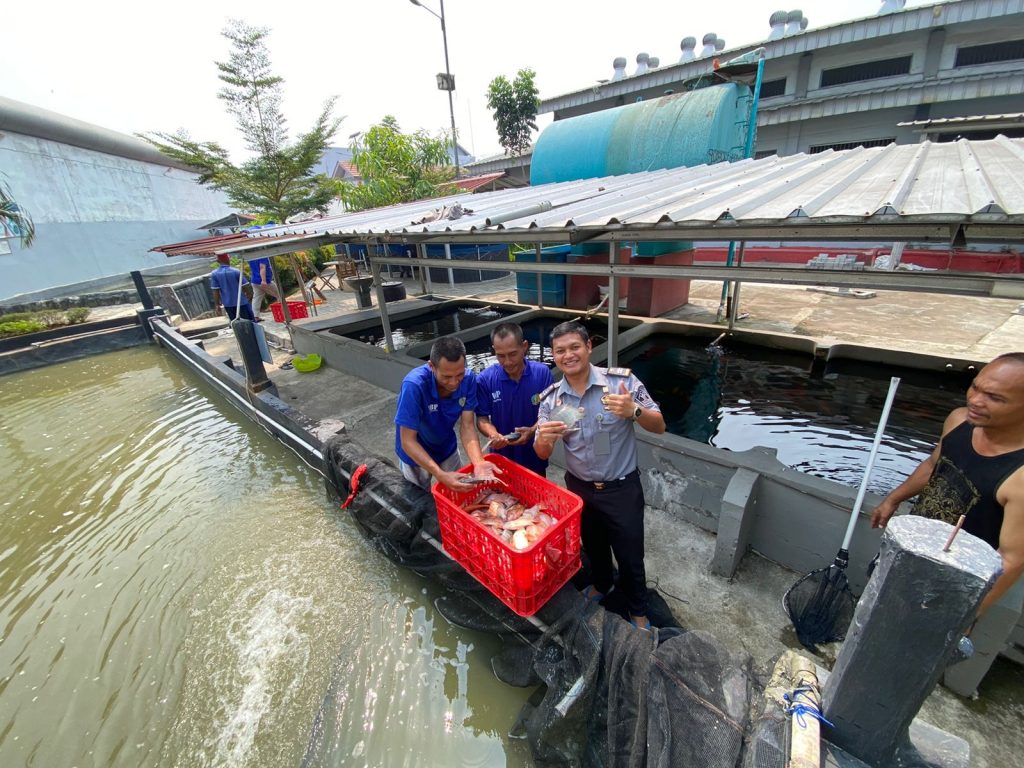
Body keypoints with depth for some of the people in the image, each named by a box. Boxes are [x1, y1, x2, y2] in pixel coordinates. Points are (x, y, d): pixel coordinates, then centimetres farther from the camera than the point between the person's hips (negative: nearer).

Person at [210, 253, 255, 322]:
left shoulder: (214, 274, -5)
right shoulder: (236, 271, -12)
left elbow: (216, 291, -5)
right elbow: (246, 287, -10)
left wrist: (217, 305, 3)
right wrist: (248, 295, 10)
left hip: (228, 304, 3)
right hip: (241, 301, -3)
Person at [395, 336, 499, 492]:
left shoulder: (468, 379, -24)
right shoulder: (414, 385, -36)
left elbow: (467, 426, -20)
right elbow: (408, 441, -32)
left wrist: (478, 462, -37)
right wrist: (440, 475, -42)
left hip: (447, 449, 3)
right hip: (415, 455, -3)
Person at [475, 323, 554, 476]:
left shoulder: (542, 373, -14)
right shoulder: (485, 380, -16)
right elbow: (482, 418, -8)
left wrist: (533, 430, -26)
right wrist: (493, 435, -28)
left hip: (535, 456, 1)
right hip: (502, 457, 0)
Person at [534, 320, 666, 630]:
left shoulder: (622, 381, -19)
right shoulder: (550, 398, -9)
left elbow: (659, 426, -12)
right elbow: (542, 455, -5)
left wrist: (633, 411, -34)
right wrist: (543, 439, -30)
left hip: (621, 488, -3)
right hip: (578, 487, 3)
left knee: (630, 555, 15)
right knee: (593, 546, 26)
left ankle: (638, 612, 44)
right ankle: (601, 585, 57)